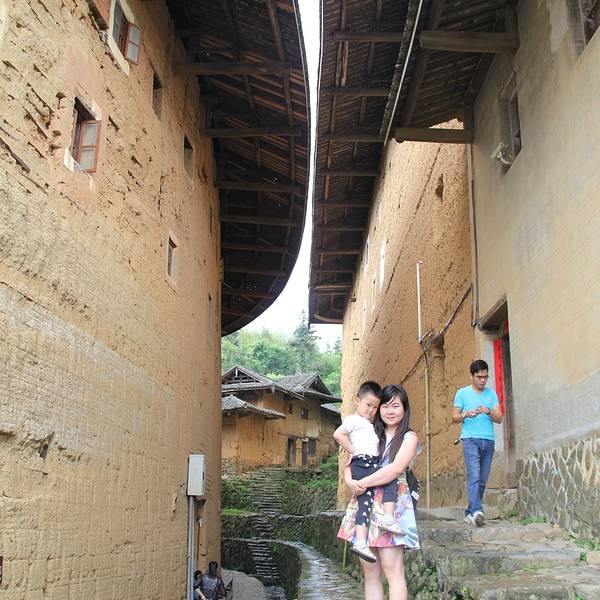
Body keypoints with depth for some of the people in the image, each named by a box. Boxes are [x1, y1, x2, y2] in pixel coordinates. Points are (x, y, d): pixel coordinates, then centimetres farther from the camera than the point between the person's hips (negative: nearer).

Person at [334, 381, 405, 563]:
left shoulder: (369, 425, 30)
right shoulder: (353, 419, 0)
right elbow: (338, 434, -15)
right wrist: (353, 451, -11)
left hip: (372, 464, 8)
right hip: (363, 464, -8)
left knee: (365, 504, 0)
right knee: (391, 480, -16)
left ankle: (360, 542, -5)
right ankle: (388, 517, -21)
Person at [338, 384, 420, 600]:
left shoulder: (409, 437, 3)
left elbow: (396, 468, -12)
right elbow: (351, 463, 14)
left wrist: (363, 483, -11)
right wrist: (350, 481, -8)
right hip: (364, 504, 5)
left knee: (392, 570, -9)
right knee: (369, 570, 5)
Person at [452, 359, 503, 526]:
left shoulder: (492, 394, 14)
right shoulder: (462, 393, 6)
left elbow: (499, 418, 8)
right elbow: (454, 417, 4)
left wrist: (489, 412, -12)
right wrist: (466, 414, -16)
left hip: (488, 440, 4)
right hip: (470, 439, -4)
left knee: (483, 479, 4)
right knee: (474, 475, -18)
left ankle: (470, 513, 12)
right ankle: (476, 511, -26)